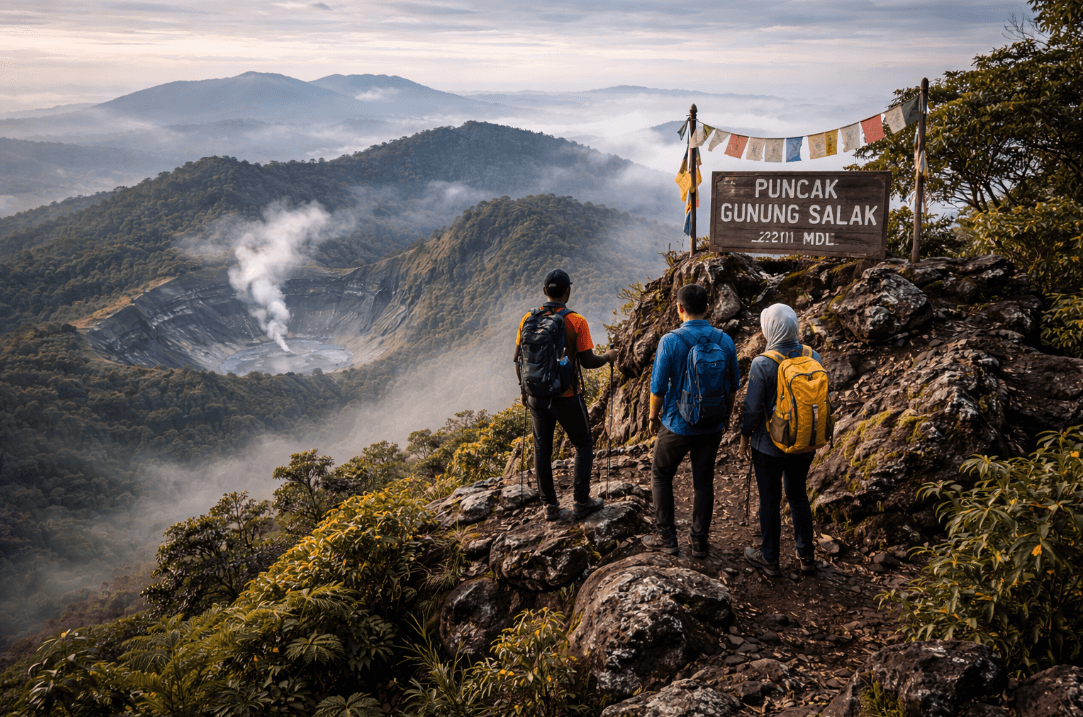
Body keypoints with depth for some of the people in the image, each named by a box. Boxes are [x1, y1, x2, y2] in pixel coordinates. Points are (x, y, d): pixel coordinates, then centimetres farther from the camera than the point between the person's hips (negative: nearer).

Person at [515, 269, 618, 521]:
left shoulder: (529, 319, -2)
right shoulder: (576, 322, -13)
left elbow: (519, 360, 3)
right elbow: (587, 361, -14)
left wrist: (525, 389, 17)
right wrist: (608, 357, 7)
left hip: (537, 395, 3)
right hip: (567, 396, -3)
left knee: (542, 450, 13)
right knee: (583, 445, 15)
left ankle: (550, 505, 19)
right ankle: (581, 501, 13)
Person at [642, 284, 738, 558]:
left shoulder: (670, 341, -17)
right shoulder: (725, 341, -5)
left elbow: (658, 387, -14)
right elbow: (733, 385, 4)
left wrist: (653, 416, 3)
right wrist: (726, 414, 20)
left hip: (677, 425, -3)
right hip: (712, 427, 4)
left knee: (661, 476, 16)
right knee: (703, 482, 15)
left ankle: (666, 537, 17)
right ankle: (699, 542, 20)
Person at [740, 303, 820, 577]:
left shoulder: (762, 364, -21)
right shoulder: (813, 357, -7)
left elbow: (752, 408, -16)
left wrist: (744, 439, 0)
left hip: (770, 445, -5)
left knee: (769, 501, 11)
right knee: (798, 495, 21)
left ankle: (769, 559, 25)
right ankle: (806, 555, 30)